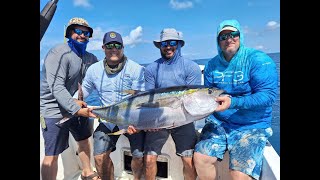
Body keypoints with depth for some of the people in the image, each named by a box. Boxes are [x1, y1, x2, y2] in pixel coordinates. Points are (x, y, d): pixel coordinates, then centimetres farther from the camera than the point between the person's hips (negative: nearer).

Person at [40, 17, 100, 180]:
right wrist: (76, 109, -35)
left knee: (84, 140, 20)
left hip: (77, 106, 8)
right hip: (54, 110, -7)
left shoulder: (88, 57, 4)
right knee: (52, 155, -4)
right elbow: (57, 88, -26)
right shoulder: (59, 53, -18)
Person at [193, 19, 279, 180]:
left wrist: (233, 102, -30)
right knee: (200, 157, -9)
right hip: (218, 122, 5)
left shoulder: (258, 60, -11)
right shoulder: (212, 64, 5)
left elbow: (269, 95, -19)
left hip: (251, 127, -4)